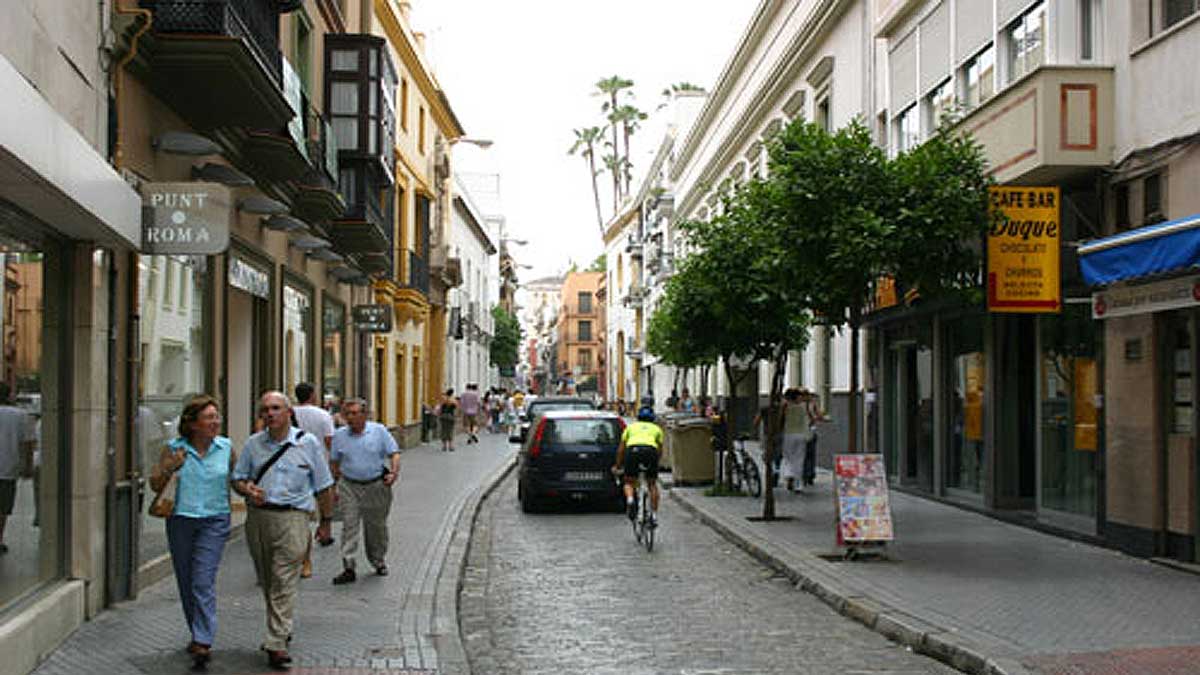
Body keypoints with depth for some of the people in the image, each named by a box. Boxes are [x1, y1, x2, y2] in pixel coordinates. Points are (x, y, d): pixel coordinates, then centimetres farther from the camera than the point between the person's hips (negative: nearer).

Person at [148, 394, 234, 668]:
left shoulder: (226, 448, 2)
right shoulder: (173, 448, 0)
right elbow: (155, 485, 3)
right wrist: (168, 469, -16)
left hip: (214, 521, -2)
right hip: (180, 520, 2)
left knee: (203, 582, -13)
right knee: (186, 583, 10)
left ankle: (203, 643, -16)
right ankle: (198, 635, 27)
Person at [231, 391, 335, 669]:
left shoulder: (308, 443, 2)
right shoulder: (253, 444, 8)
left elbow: (323, 486, 7)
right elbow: (238, 478, 14)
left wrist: (326, 521, 8)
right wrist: (248, 490, -9)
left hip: (292, 517, -4)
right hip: (257, 516, 4)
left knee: (284, 582, -11)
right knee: (267, 581, 13)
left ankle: (276, 644, -12)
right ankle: (282, 628, 32)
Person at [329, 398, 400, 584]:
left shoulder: (379, 431, -1)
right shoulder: (340, 435, 4)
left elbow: (394, 453, -2)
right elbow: (334, 462, 12)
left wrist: (394, 473, -19)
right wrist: (334, 486, 9)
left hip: (376, 486, 0)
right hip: (349, 487, 1)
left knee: (376, 527, 11)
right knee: (349, 526, -8)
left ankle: (379, 562, 28)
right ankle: (348, 569, -9)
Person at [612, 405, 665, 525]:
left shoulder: (631, 427, 31)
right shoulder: (656, 428, 30)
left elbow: (621, 448, 30)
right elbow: (660, 450, 29)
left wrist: (618, 465, 40)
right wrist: (654, 463, 46)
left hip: (632, 450, 0)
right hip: (650, 451, 0)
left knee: (629, 482, 17)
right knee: (652, 484, 18)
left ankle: (630, 499, -14)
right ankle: (654, 515, 11)